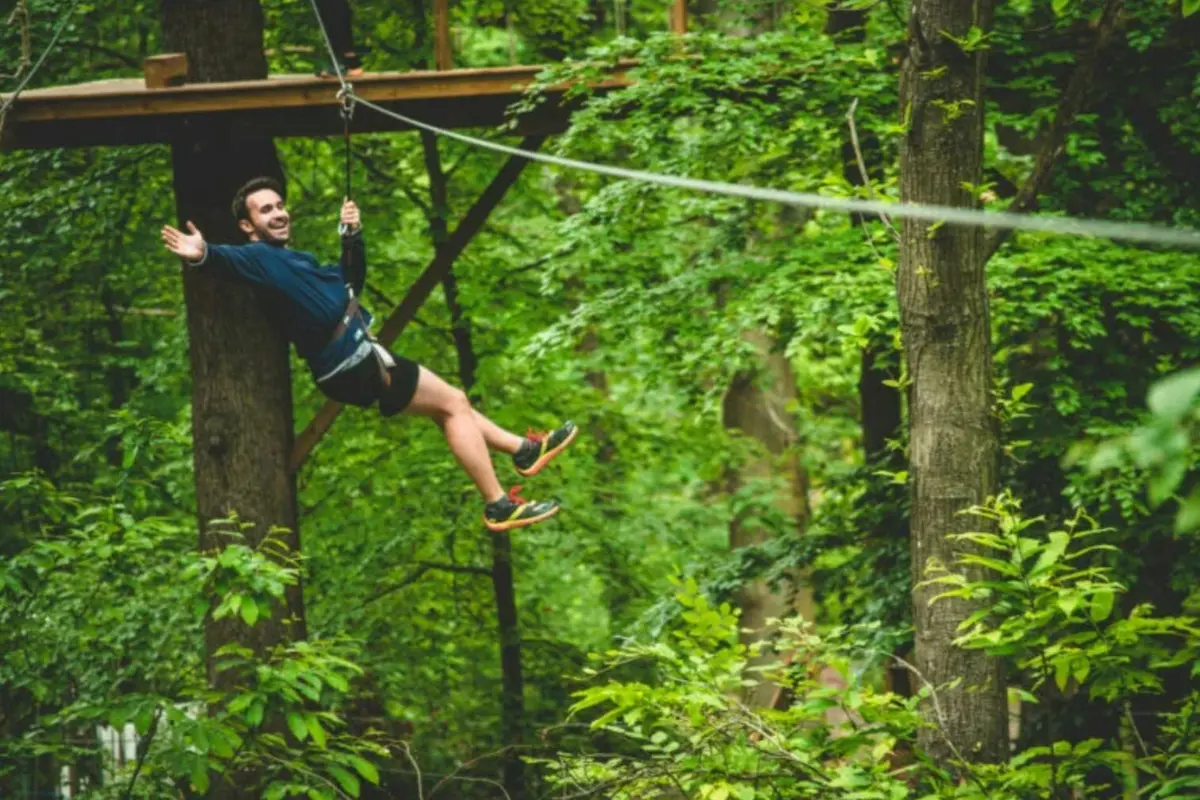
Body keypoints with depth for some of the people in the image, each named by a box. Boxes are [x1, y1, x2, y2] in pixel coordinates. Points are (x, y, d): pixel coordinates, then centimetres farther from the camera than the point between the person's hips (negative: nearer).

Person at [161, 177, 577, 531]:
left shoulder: (294, 259, 21)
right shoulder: (261, 258, -12)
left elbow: (350, 283, 29)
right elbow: (232, 259, -36)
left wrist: (352, 236, 12)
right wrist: (204, 254, -59)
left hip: (361, 358, 10)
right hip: (354, 365, -10)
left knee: (450, 404, 24)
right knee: (454, 403, -5)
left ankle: (523, 449, 39)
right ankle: (499, 507, -4)